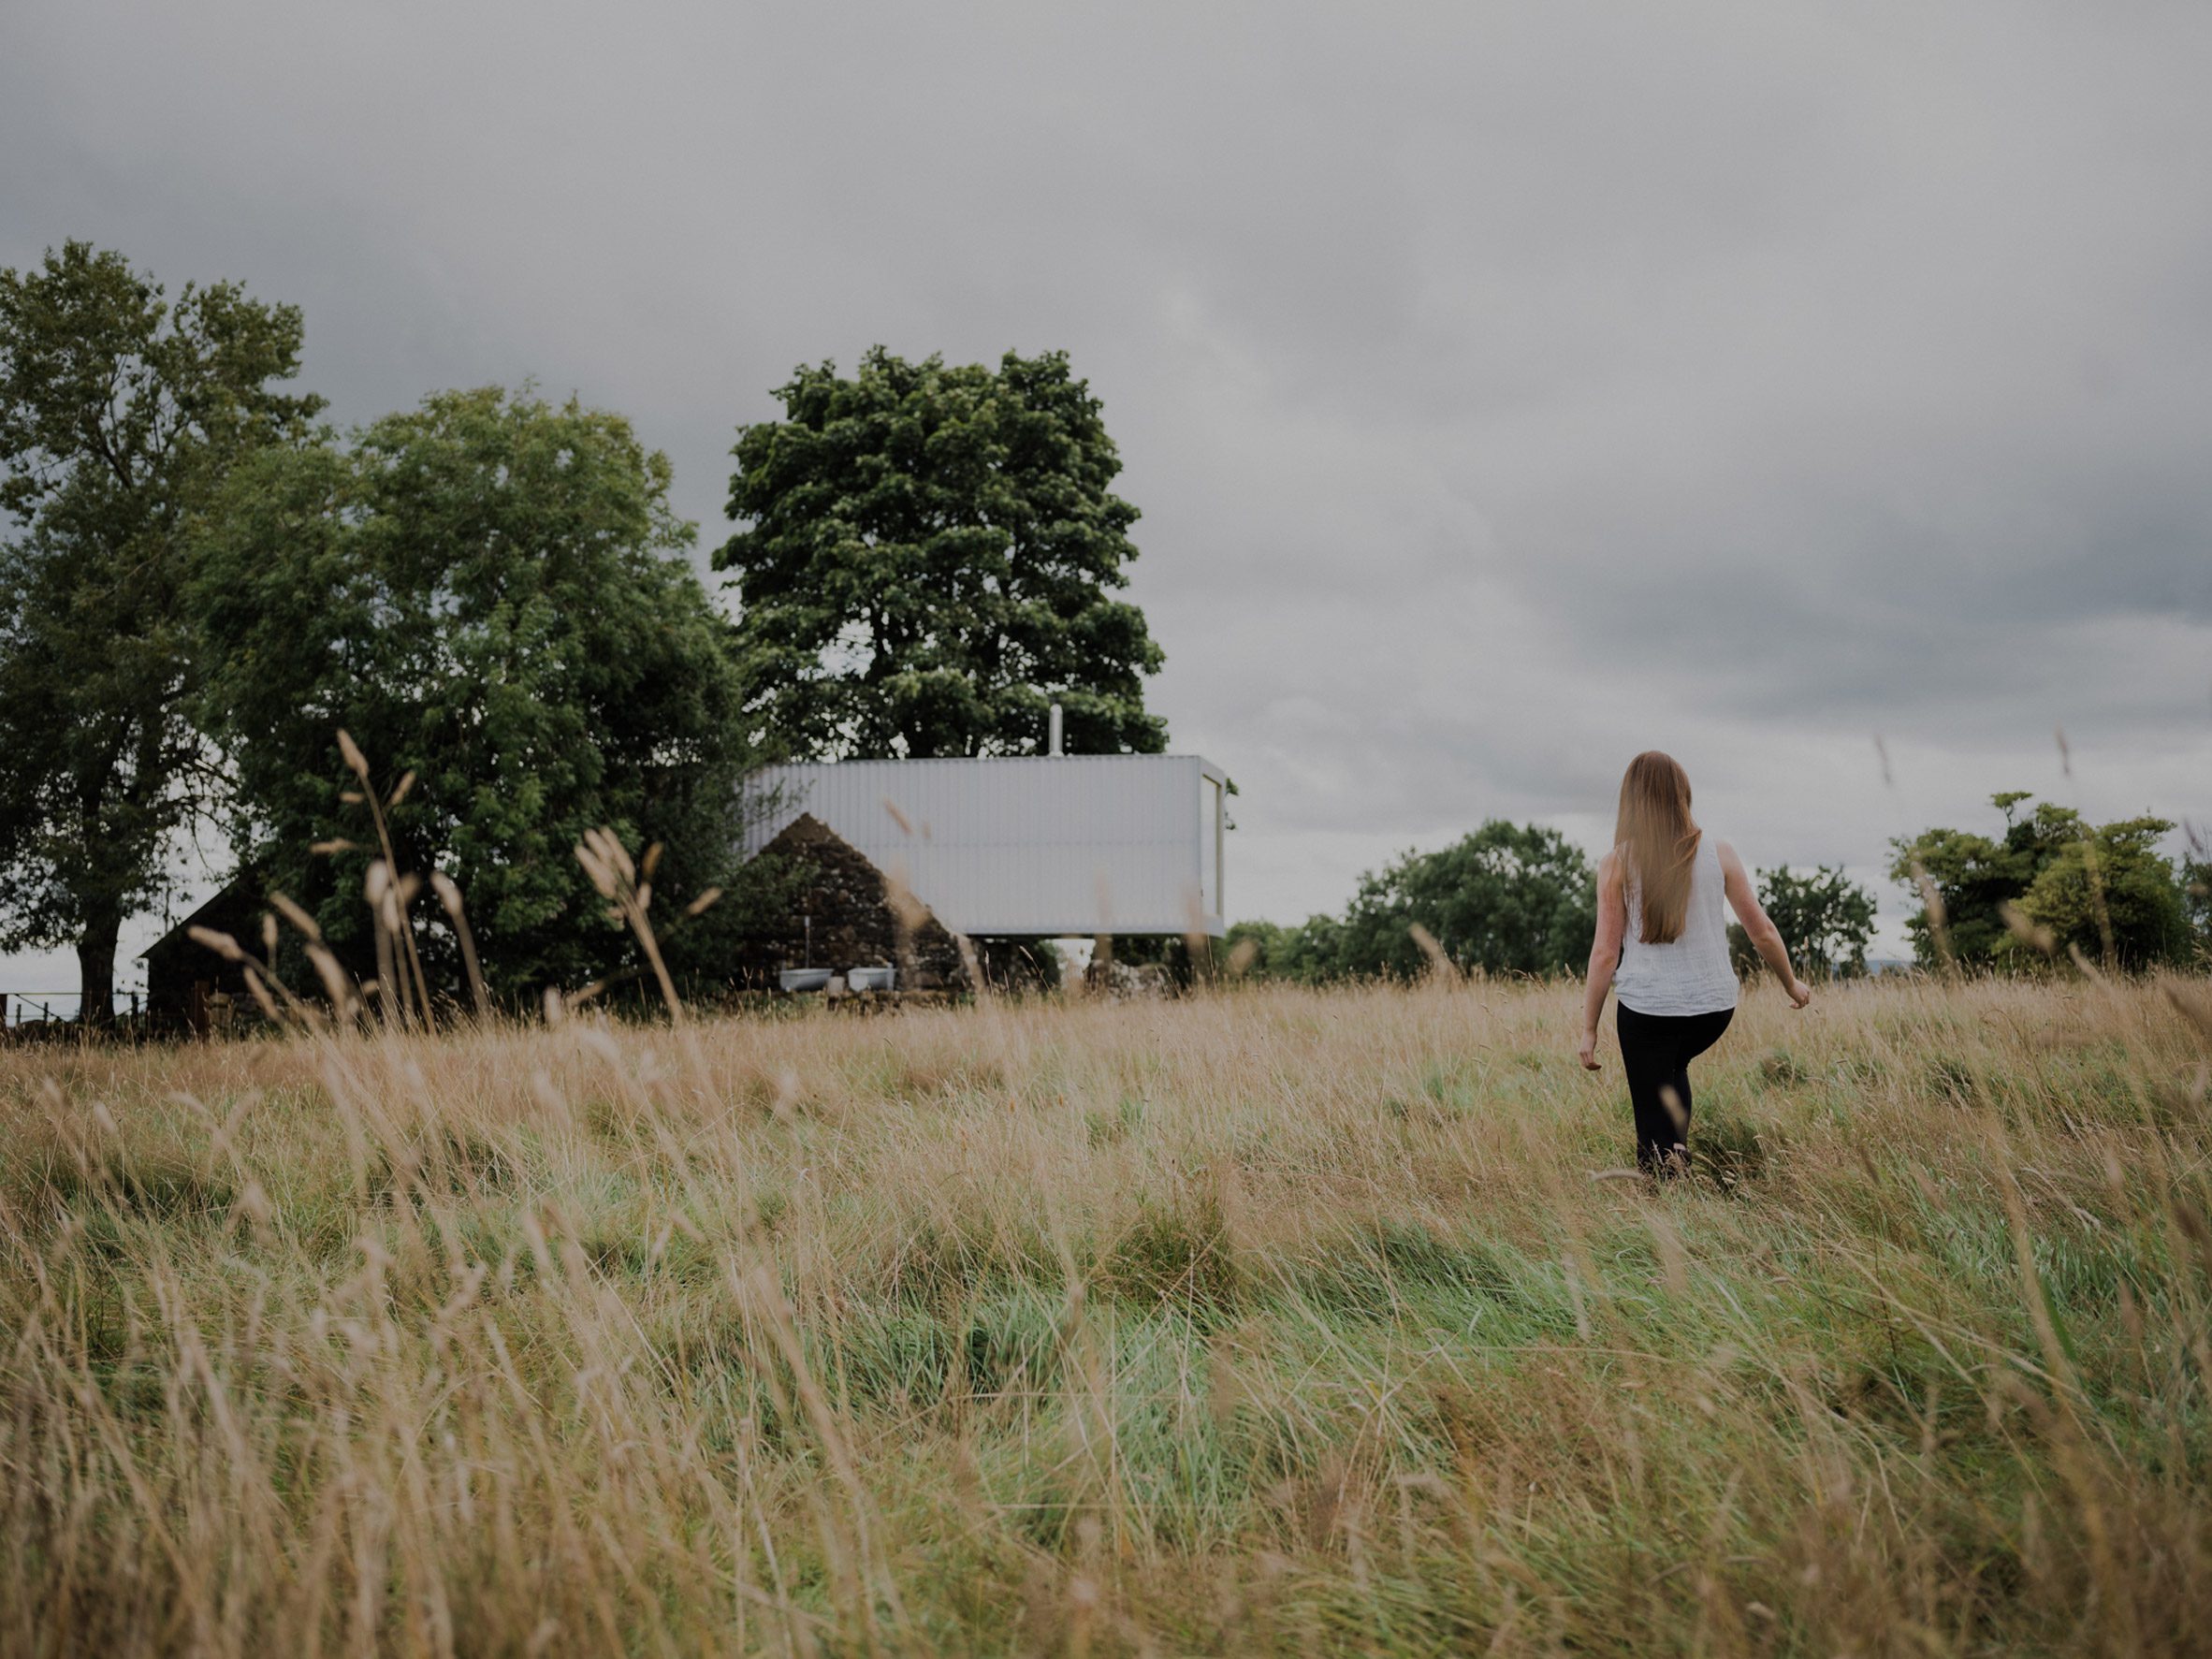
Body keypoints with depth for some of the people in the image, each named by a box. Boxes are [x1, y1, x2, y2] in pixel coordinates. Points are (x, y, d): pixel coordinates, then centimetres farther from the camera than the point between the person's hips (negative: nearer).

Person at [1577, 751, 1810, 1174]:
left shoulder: (1616, 865, -7)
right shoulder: (1718, 854, -2)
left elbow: (1605, 954, -8)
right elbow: (1763, 931, 4)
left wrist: (1588, 1029, 0)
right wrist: (1792, 984, 21)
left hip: (1646, 1008, -3)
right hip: (1714, 1006, 3)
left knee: (1654, 1124, 8)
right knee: (1672, 1069, 33)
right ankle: (1678, 1151, 21)